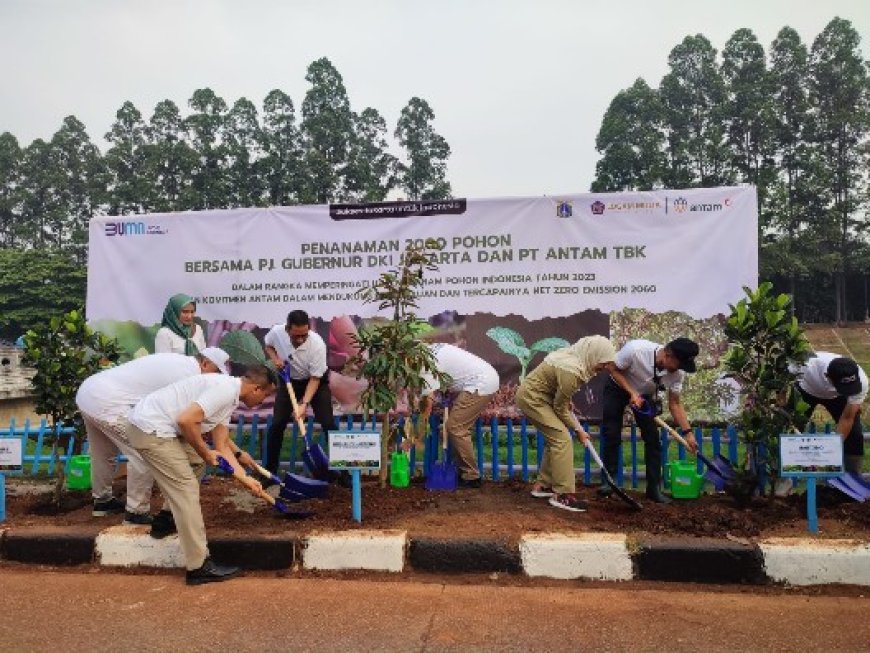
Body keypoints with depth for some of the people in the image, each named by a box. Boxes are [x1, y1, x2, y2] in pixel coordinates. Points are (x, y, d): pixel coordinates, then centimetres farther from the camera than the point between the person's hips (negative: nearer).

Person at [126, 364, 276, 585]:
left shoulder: (229, 395, 13)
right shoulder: (225, 389, -17)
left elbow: (222, 445, 14)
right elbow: (185, 420, -27)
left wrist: (246, 479, 10)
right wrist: (205, 453, -11)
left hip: (153, 425, 10)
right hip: (150, 428, -10)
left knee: (195, 460, 26)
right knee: (187, 490, -7)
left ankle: (170, 517, 37)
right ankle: (199, 567, -2)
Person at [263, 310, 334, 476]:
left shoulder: (317, 344, -34)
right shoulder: (276, 332, -25)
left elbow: (315, 378, -24)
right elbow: (268, 345, 2)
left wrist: (304, 404, -34)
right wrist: (275, 359, -19)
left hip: (316, 381, -2)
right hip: (289, 380, 3)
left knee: (328, 424, -11)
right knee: (277, 424, -6)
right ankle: (270, 471, 8)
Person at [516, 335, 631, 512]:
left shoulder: (575, 359, -1)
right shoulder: (571, 371, -29)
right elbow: (560, 408, -17)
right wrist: (578, 429, -4)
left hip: (539, 395, 10)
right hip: (532, 397, -10)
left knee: (555, 438, 13)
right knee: (562, 439, -12)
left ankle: (543, 485, 22)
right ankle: (563, 495, -9)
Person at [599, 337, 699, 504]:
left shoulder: (678, 372, -24)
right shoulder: (636, 349, -38)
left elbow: (675, 404, -12)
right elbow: (614, 369, -22)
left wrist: (688, 433, -18)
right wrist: (632, 393, -29)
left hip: (646, 395, 3)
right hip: (618, 388, -3)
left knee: (653, 439, -4)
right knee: (611, 435, -7)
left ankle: (654, 488, 5)